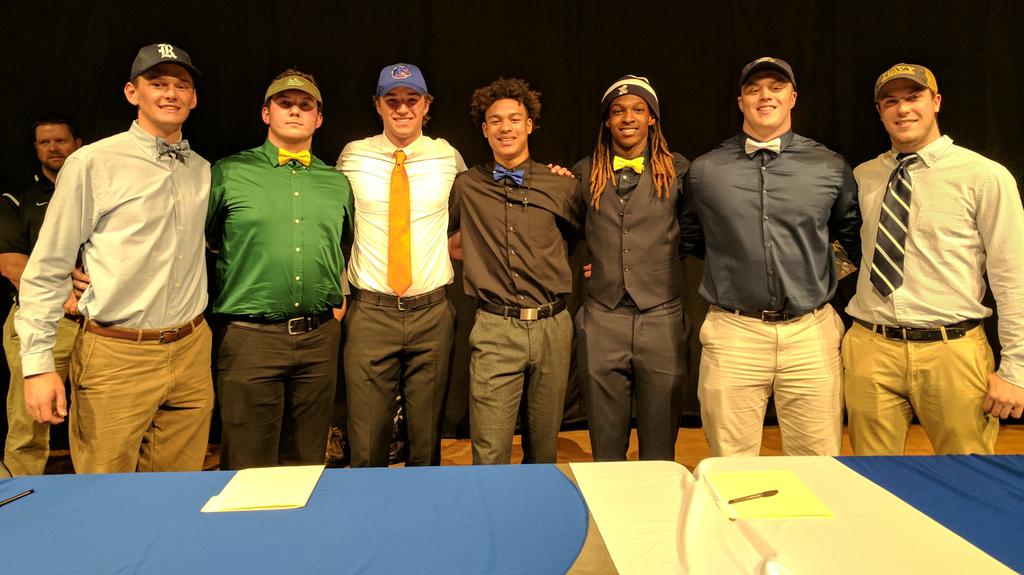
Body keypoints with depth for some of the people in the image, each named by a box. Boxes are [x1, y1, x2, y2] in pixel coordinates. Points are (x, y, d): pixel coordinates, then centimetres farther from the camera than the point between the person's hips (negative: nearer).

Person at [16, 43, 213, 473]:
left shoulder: (202, 170, 10)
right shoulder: (91, 164, -5)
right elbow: (46, 271, -4)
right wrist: (38, 365, -7)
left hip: (191, 353, 4)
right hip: (115, 358, -4)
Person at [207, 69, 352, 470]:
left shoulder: (337, 183, 11)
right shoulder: (229, 173, 1)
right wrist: (218, 296, 3)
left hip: (319, 338, 3)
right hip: (250, 337, -3)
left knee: (307, 465, 14)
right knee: (249, 470, 4)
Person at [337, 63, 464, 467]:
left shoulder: (447, 157, 5)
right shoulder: (353, 157, 4)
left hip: (432, 312, 1)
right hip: (370, 312, -1)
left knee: (427, 438, 11)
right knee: (366, 445, 2)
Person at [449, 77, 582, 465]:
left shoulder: (561, 187, 6)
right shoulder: (465, 187, 5)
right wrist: (474, 252, 13)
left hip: (551, 327, 2)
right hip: (495, 330, -1)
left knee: (544, 450, 14)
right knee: (489, 458, -3)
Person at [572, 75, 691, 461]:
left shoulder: (678, 170, 5)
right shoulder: (584, 172, 9)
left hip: (661, 318, -1)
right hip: (602, 319, 1)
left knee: (659, 445, 9)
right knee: (605, 445, 10)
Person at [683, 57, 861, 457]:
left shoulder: (830, 167, 7)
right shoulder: (704, 171, 6)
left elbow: (855, 236, 18)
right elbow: (686, 239, 18)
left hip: (811, 334, 1)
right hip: (732, 334, 0)